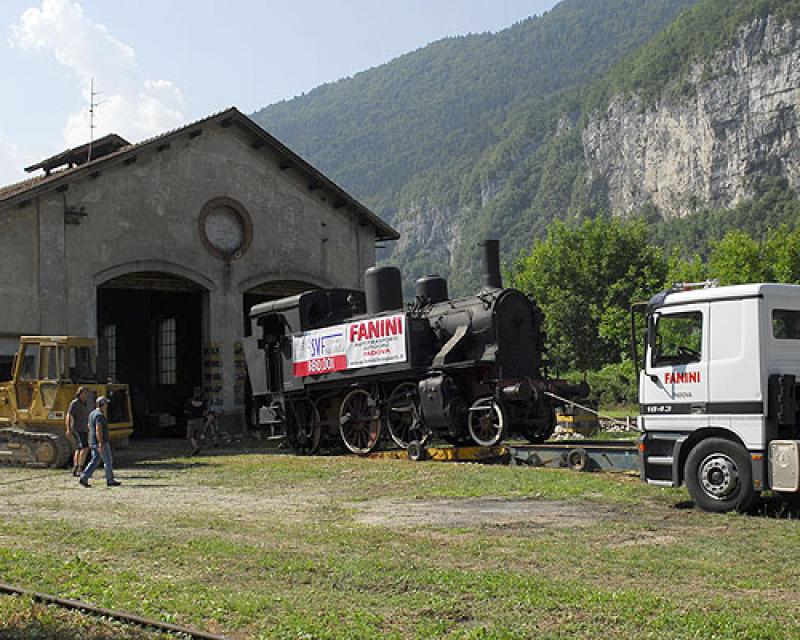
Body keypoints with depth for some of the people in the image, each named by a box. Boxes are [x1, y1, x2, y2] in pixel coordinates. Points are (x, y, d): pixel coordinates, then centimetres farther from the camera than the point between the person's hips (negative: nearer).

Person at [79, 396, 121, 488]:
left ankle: (84, 478, -1)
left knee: (95, 461, 9)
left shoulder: (92, 414, 13)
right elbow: (98, 430, -24)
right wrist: (101, 444, -26)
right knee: (108, 461, 3)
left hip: (93, 442, 9)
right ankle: (110, 481, 10)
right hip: (101, 442, -9)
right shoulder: (100, 415, -18)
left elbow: (90, 427, 21)